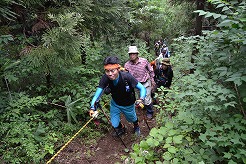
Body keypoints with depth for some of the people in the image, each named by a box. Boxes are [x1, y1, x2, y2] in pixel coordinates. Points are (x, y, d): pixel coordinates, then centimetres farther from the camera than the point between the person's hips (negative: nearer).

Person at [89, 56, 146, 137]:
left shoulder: (126, 76, -36)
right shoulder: (105, 78, -30)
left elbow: (142, 88, -29)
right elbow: (98, 93, -32)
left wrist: (141, 99, -46)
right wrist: (92, 107, -47)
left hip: (128, 105, -1)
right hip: (115, 103, 2)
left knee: (132, 119, 23)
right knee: (115, 124, 10)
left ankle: (136, 126, 63)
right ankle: (121, 129, 49)